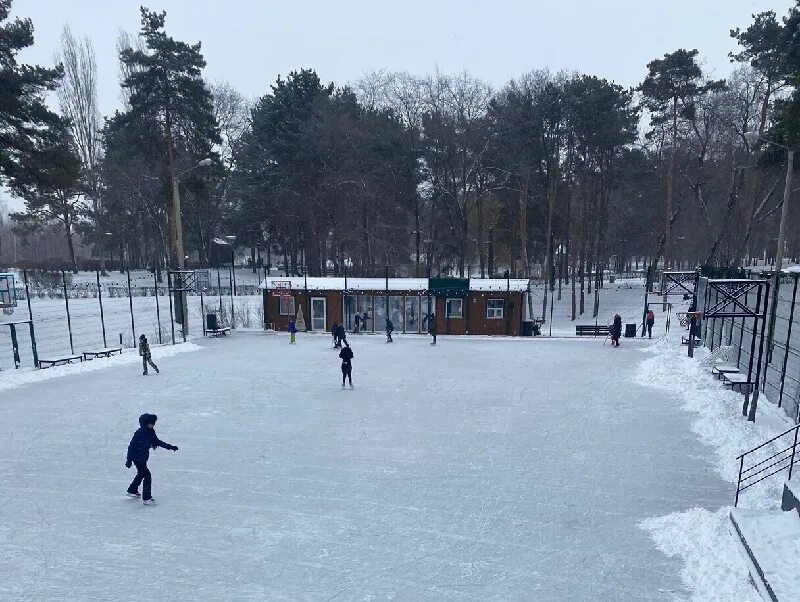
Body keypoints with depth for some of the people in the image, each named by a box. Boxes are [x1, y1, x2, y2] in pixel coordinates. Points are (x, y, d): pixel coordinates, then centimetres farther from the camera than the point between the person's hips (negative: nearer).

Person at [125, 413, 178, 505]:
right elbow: (131, 446, -22)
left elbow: (157, 442, 8)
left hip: (143, 457, 9)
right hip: (137, 458, -9)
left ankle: (132, 491, 48)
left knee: (141, 474, 26)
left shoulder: (151, 432, -3)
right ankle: (146, 498, -5)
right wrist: (129, 460, -21)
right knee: (147, 475, -11)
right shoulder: (139, 433, -26)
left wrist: (170, 447, 4)